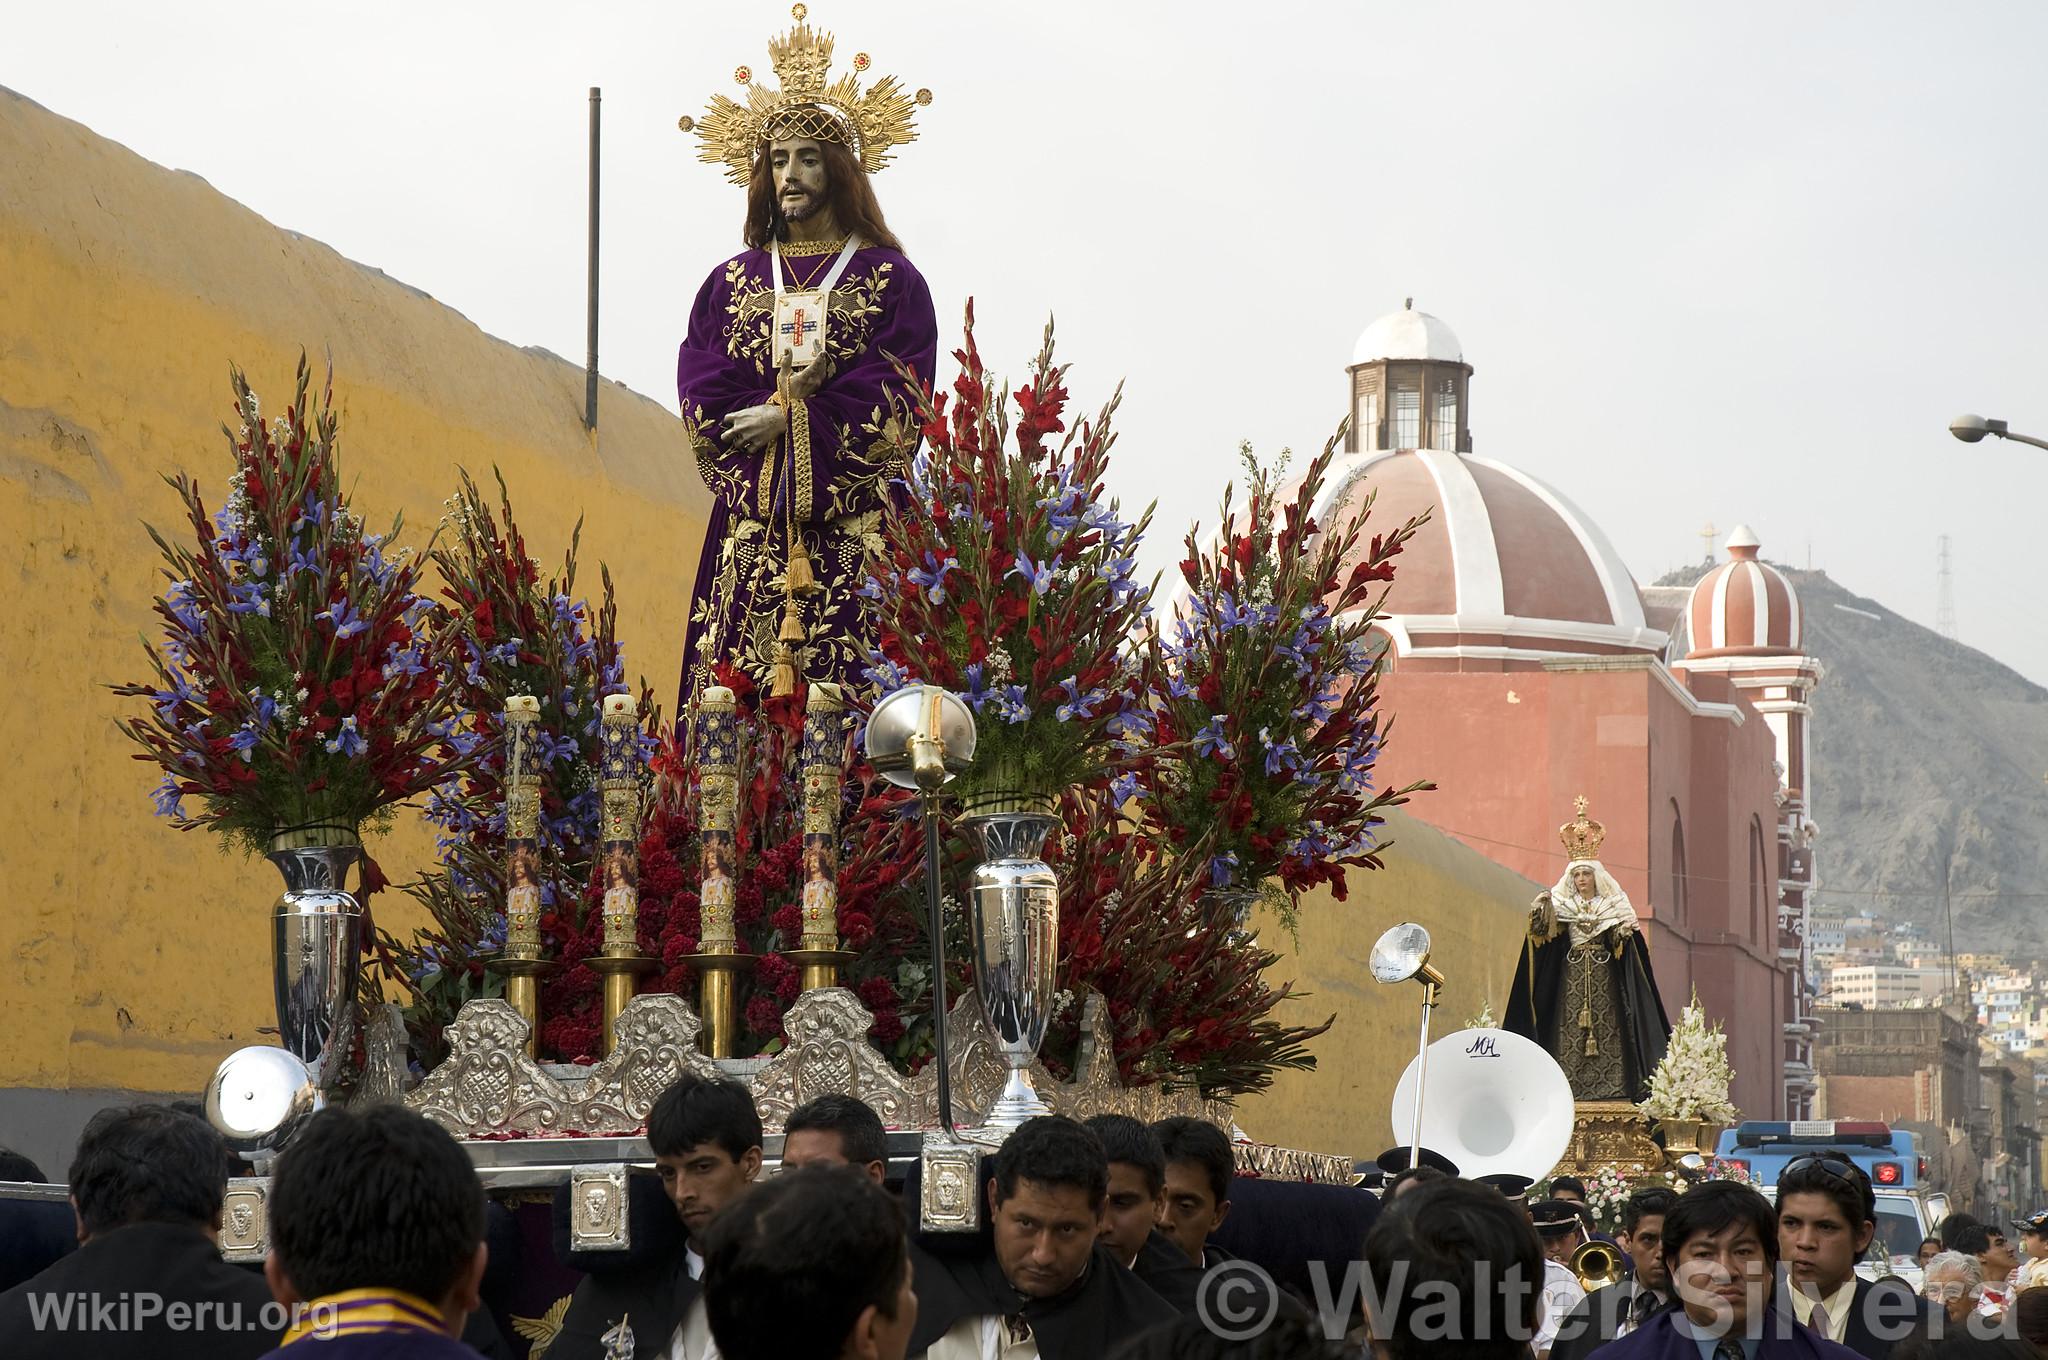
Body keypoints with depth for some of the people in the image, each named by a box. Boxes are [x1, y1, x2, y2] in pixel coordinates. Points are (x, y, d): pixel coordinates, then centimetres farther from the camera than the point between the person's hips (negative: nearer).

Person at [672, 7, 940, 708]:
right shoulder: (731, 281, 16)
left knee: (845, 687, -12)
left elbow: (900, 399, -4)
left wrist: (789, 418, -9)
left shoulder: (890, 278, 8)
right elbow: (700, 398, 5)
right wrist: (794, 393, -8)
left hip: (855, 525, -2)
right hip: (751, 525, 2)